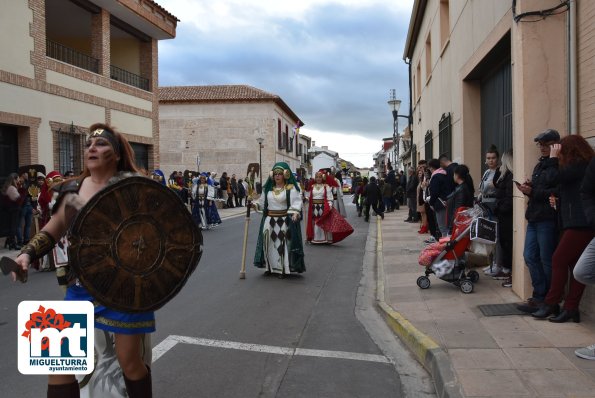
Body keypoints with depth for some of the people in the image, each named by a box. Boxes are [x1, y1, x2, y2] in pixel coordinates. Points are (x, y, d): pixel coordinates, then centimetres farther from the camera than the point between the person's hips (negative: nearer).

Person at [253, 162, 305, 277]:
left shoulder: (291, 188, -3)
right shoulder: (268, 189, 12)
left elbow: (296, 203, -13)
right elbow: (262, 203, 13)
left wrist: (295, 213, -30)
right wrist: (254, 204, -5)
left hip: (284, 221, -4)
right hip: (269, 220, 5)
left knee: (282, 244, -3)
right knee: (269, 243, 6)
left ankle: (283, 269, 5)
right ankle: (270, 267, 18)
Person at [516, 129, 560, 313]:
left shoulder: (559, 166, -10)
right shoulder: (540, 165, 19)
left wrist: (533, 192, -18)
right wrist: (528, 188, 5)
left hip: (548, 219, -9)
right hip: (534, 217, 9)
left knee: (547, 260, -1)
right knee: (530, 257, 9)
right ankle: (540, 296, 18)